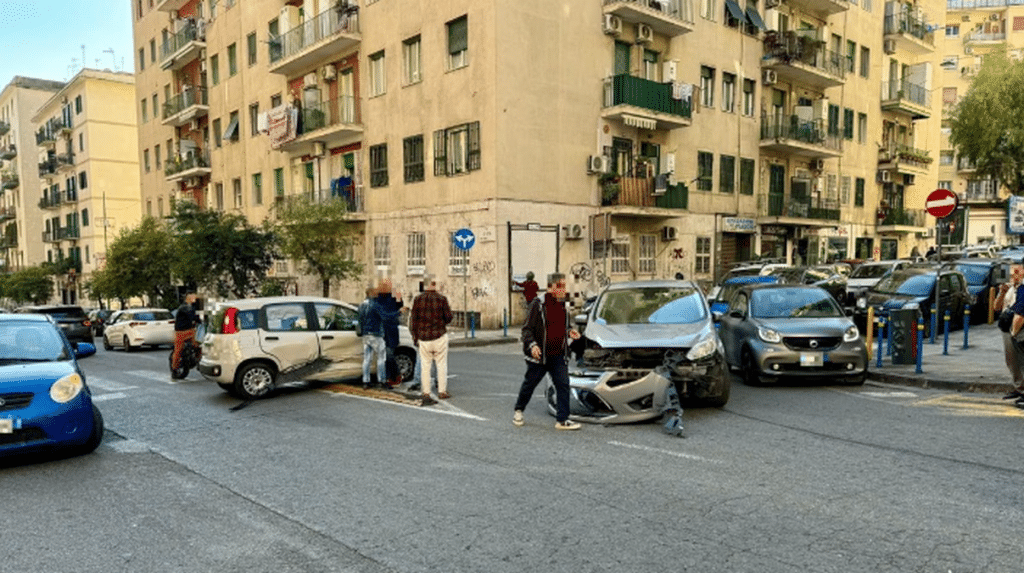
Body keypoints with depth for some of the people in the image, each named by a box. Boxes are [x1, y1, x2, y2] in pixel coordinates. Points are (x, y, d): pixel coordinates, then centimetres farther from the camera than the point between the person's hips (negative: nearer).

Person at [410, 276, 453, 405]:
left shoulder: (418, 300, 1)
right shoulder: (442, 299, -6)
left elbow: (413, 320, 3)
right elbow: (448, 317, -6)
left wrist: (415, 338, 9)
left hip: (423, 338, 2)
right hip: (439, 336, -2)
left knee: (425, 366, 6)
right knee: (442, 364, 8)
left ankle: (426, 394, 7)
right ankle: (442, 392, 11)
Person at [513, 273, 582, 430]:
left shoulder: (564, 305, 9)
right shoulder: (538, 304, -9)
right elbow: (527, 329, -9)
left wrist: (570, 331, 1)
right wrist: (532, 345, -24)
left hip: (559, 355, 4)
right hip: (539, 355, -4)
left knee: (563, 384, -4)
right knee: (529, 384, 11)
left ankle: (562, 420, 2)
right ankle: (518, 410, 33)